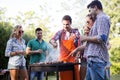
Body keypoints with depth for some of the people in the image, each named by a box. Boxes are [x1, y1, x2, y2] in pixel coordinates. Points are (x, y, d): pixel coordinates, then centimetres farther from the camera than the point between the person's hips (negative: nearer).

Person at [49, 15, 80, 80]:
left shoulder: (76, 32, 3)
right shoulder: (60, 32, 6)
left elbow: (79, 45, 4)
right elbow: (52, 40, -8)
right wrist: (54, 43, -32)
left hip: (73, 59, -1)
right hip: (63, 59, 2)